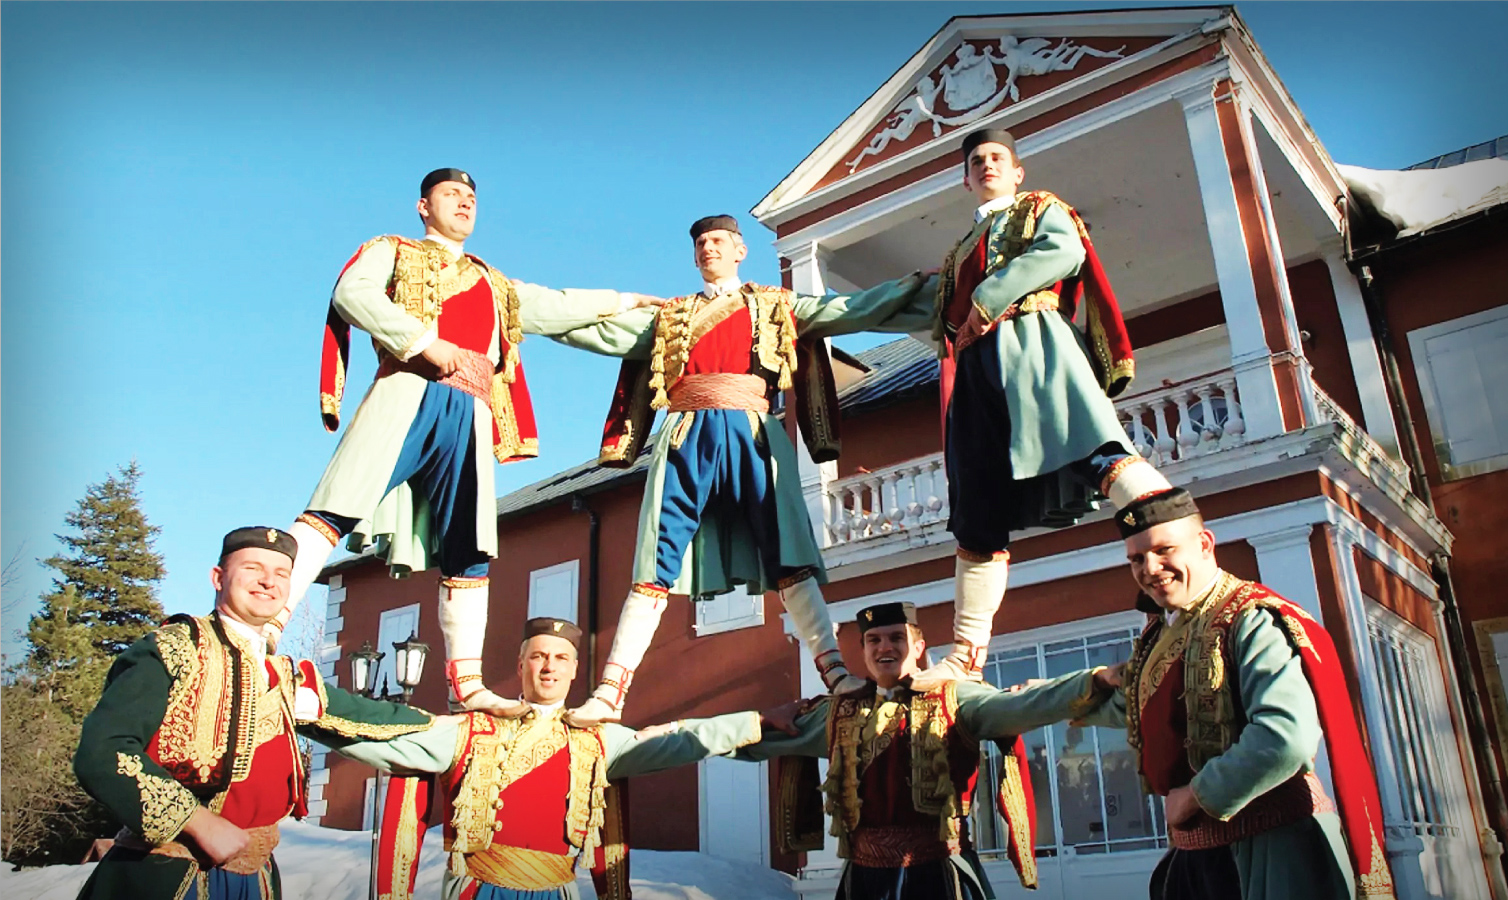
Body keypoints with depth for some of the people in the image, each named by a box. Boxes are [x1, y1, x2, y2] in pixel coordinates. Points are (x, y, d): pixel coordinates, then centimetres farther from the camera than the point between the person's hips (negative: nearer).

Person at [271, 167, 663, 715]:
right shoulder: (393, 251, 19)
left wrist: (627, 300, 45)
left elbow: (557, 307, 41)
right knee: (338, 507, -19)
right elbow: (352, 292, -1)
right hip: (408, 393, -4)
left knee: (469, 551, -2)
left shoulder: (495, 286, 34)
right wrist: (427, 343, -12)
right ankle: (264, 629, -22)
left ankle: (467, 686, -1)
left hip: (469, 414, 4)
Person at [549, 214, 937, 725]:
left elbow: (853, 310, 14)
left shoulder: (779, 307, 20)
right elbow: (600, 332, 18)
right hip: (686, 438, 1)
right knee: (656, 568, -7)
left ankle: (836, 675, -8)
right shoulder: (668, 316, 23)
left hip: (752, 436, -1)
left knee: (789, 560, -9)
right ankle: (609, 693, -9)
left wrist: (919, 283, 7)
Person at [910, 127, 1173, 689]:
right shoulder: (961, 252, 36)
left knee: (1093, 448, -31)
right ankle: (967, 657, 0)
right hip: (975, 368, 5)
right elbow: (930, 311, 36)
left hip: (1029, 341, -5)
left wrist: (987, 299, -8)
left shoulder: (1041, 209, 19)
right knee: (978, 518, 0)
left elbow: (1066, 251, -3)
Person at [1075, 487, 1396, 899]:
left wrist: (1197, 796, -18)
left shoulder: (1252, 621, -17)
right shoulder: (1158, 635, 10)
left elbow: (1288, 738, -31)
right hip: (1192, 850, 8)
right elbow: (1127, 706, 30)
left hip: (1269, 849, -8)